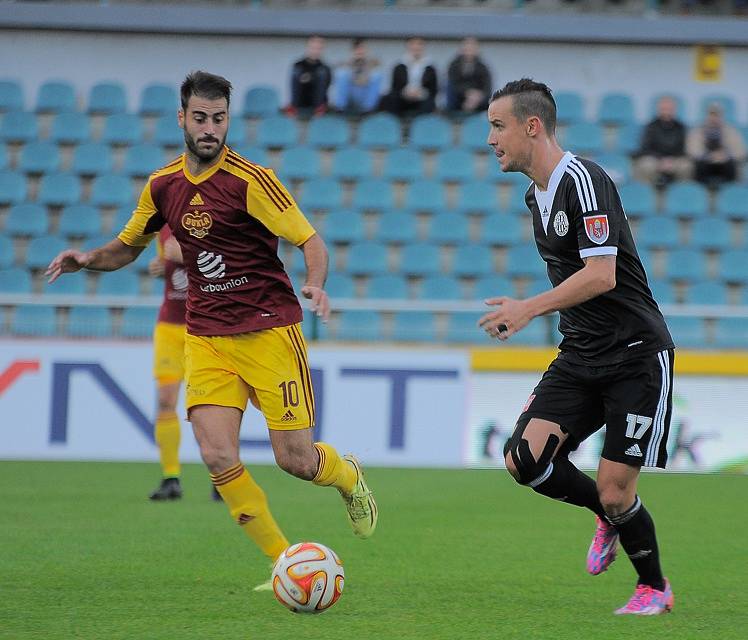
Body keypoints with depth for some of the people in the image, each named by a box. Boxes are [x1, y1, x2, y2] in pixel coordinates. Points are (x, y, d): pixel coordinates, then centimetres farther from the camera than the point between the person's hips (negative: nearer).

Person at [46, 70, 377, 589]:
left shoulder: (249, 180, -11)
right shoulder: (163, 185, 6)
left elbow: (311, 241, -13)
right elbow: (128, 247, 21)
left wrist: (316, 285, -33)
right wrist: (88, 259, 0)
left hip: (269, 329, -4)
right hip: (206, 337, 4)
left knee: (295, 459, -5)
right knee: (218, 457, -13)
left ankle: (349, 477, 33)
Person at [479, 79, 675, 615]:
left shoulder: (582, 180, -17)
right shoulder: (538, 195, 12)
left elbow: (601, 275, -24)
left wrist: (529, 308, -23)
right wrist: (527, 310, 13)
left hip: (636, 354, -8)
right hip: (581, 357, 8)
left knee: (615, 491, -8)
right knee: (524, 459, -10)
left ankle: (655, 586, 18)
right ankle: (608, 512, 17)